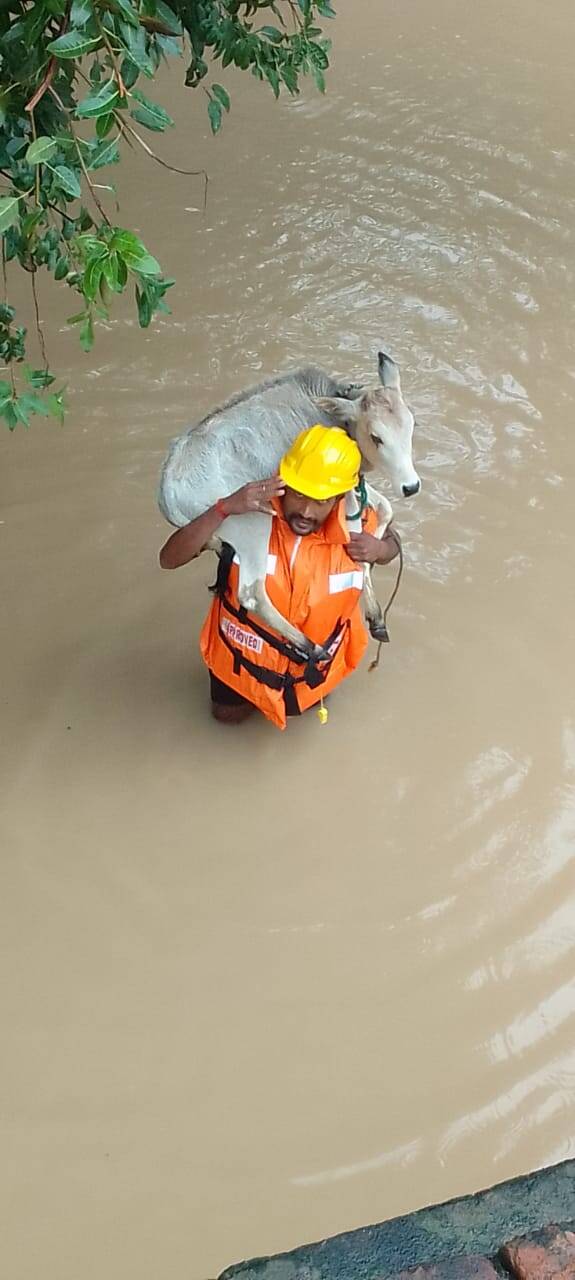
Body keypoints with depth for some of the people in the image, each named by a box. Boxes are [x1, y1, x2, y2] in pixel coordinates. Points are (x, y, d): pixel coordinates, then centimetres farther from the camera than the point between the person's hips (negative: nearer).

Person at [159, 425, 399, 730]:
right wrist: (224, 508, -52)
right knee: (228, 714, 23)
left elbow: (391, 543, -3)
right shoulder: (250, 511, -35)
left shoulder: (356, 524, -28)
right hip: (246, 646, -1)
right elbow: (169, 559, -39)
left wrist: (380, 549, -29)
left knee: (306, 703, 30)